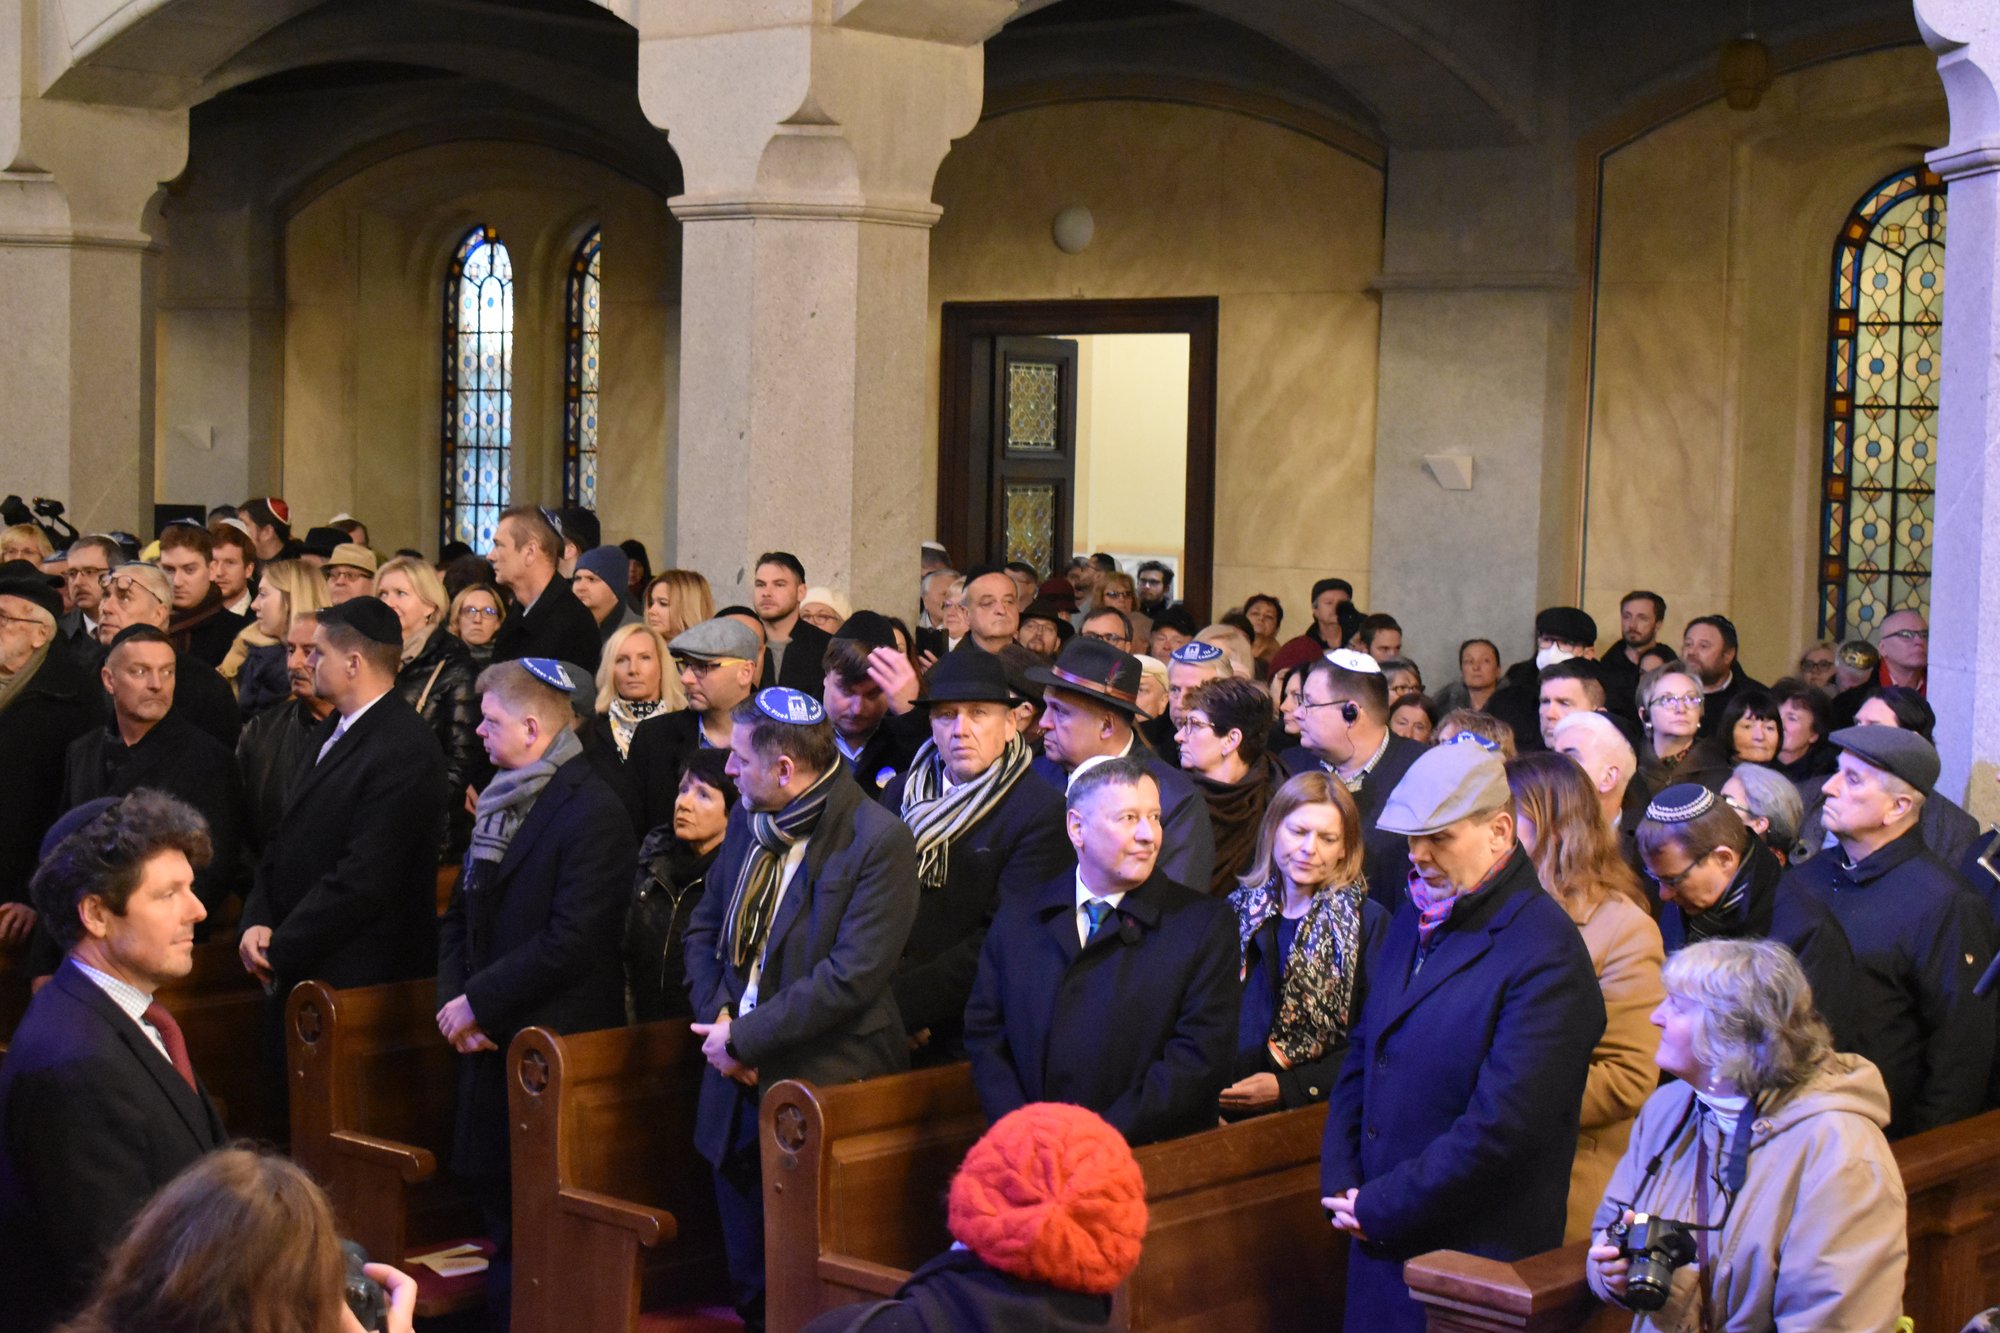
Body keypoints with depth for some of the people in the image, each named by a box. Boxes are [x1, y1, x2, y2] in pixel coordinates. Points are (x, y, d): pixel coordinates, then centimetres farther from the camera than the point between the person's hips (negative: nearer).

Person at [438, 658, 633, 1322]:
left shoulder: (594, 813, -14)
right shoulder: (499, 801, 13)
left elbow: (571, 940, -20)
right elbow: (459, 915, 15)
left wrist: (478, 1001, -15)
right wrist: (452, 1000, -1)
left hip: (555, 1049, -8)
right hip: (490, 1042, 8)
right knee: (495, 1199, 13)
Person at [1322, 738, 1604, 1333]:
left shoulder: (1545, 954, -16)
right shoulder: (1411, 928, 11)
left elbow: (1502, 1126, -21)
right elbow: (1360, 1059, 16)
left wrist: (1380, 1207, -15)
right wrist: (1341, 1186, 1)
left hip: (1478, 1261, -7)